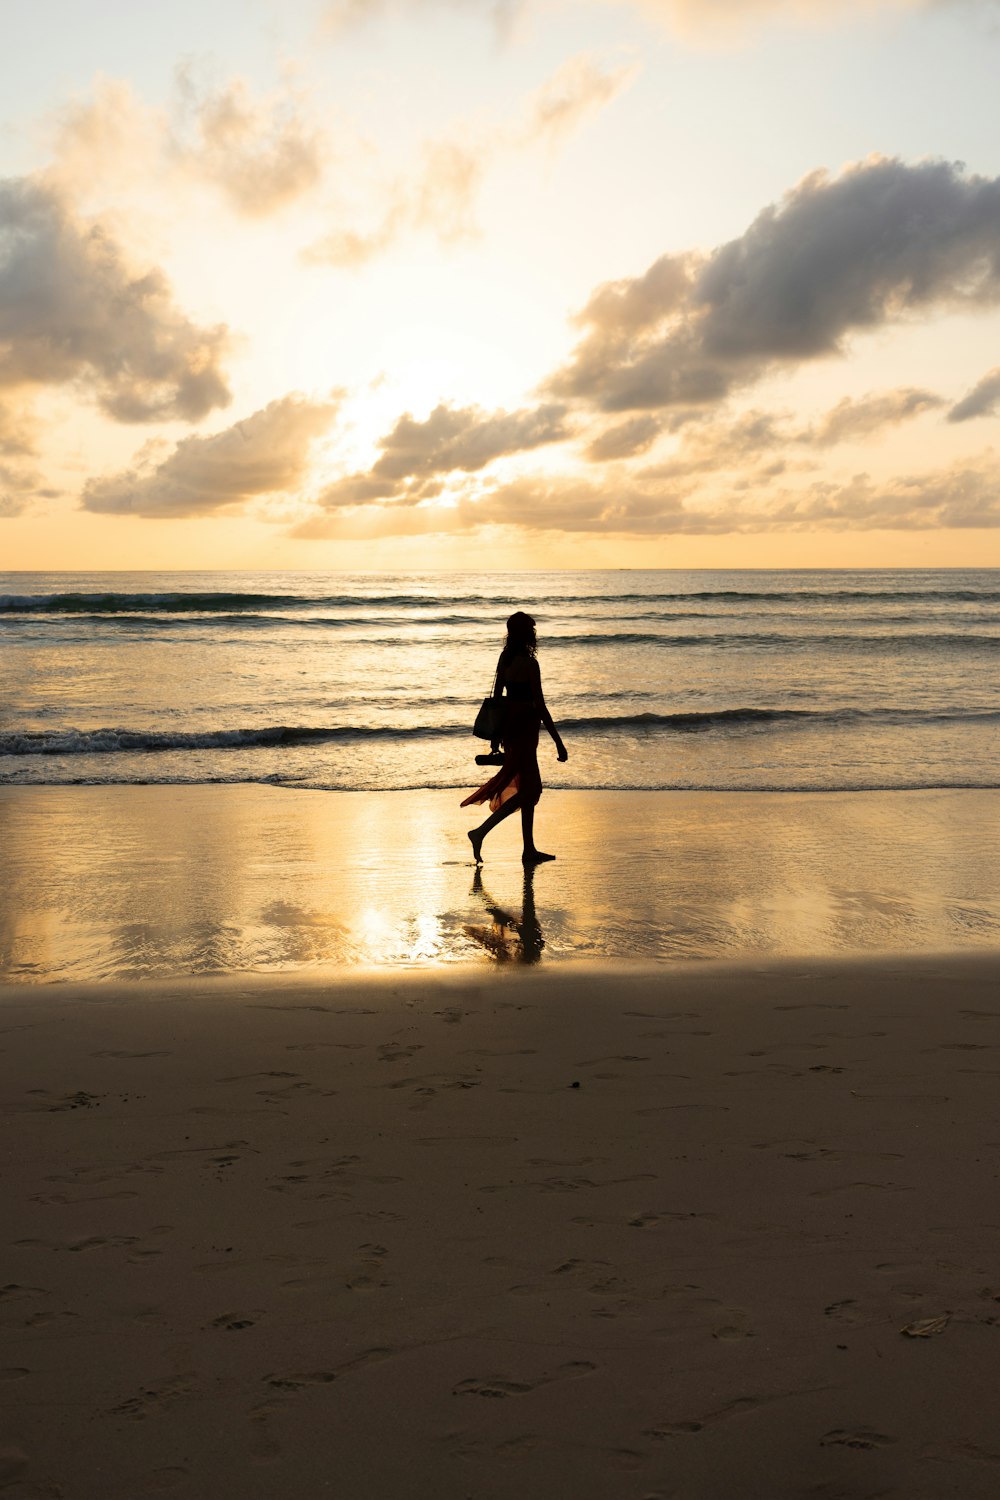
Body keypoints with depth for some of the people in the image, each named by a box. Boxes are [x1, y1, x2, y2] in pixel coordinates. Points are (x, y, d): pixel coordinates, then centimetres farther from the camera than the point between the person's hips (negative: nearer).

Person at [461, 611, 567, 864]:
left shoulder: (505, 657, 7)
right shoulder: (530, 663, -17)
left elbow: (497, 695, 13)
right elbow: (540, 707, -18)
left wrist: (497, 734, 23)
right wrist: (559, 743, -15)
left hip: (507, 723, 9)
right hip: (524, 726, -9)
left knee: (530, 786, 14)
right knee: (528, 789, -1)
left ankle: (529, 850, 18)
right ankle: (480, 832, -8)